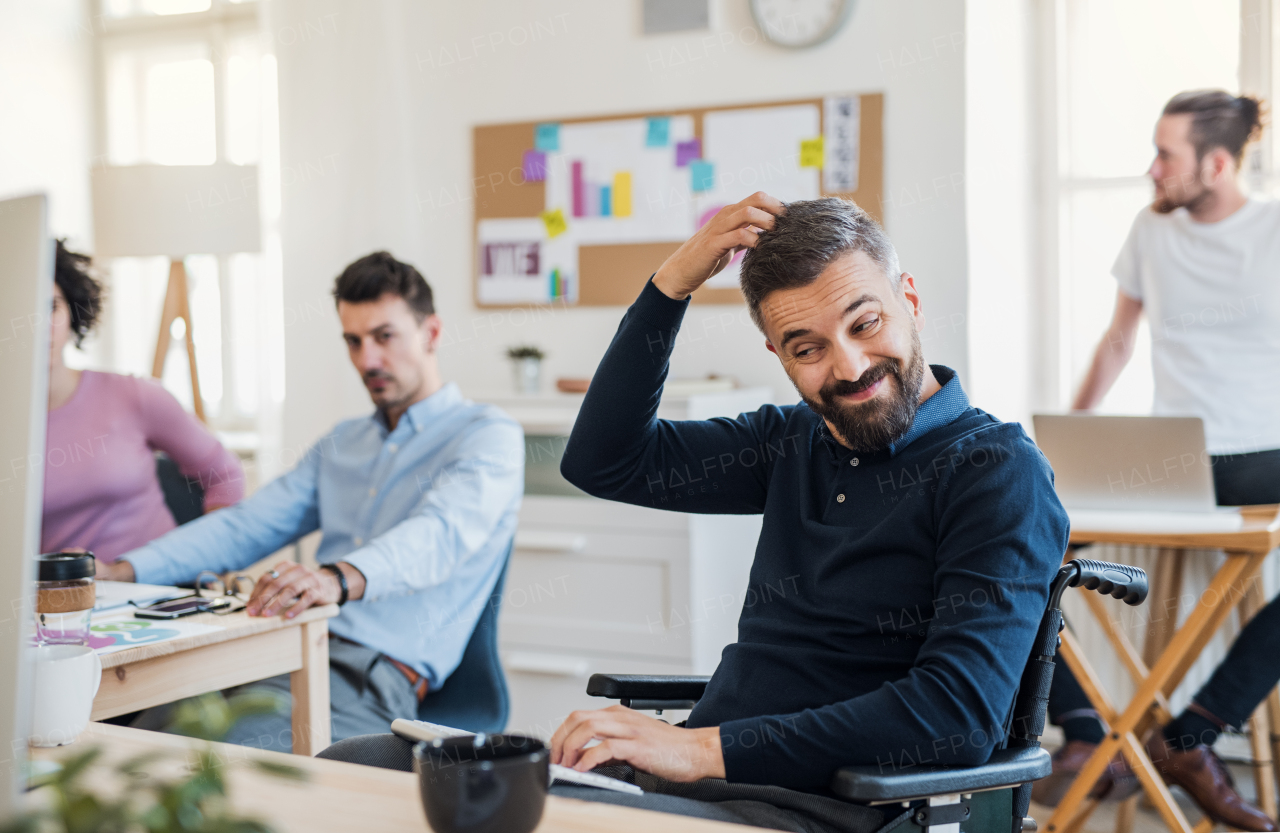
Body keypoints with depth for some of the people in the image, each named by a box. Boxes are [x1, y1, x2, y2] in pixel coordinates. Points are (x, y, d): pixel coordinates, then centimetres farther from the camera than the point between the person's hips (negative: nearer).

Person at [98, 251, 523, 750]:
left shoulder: (488, 437, 1)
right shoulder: (341, 444, 27)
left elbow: (439, 535, -19)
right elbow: (245, 527, 21)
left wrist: (339, 579, -40)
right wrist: (122, 571, 5)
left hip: (376, 676, -6)